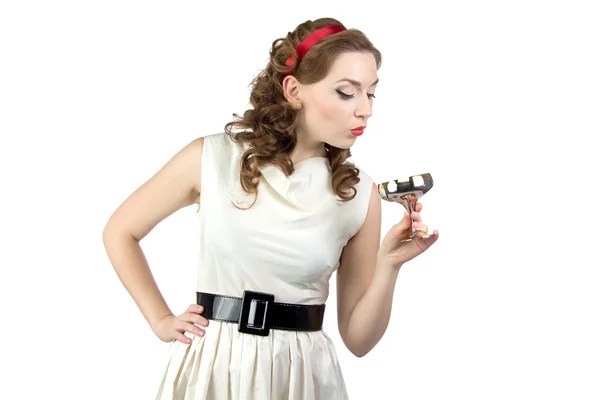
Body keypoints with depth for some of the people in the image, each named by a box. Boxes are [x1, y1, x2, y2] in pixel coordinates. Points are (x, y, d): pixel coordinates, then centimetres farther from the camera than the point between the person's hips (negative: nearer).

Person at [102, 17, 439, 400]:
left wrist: (389, 265, -16)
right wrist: (161, 321, 2)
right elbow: (120, 233, 7)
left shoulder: (360, 193, -4)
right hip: (211, 365, 0)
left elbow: (358, 338, -1)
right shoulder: (212, 158, -8)